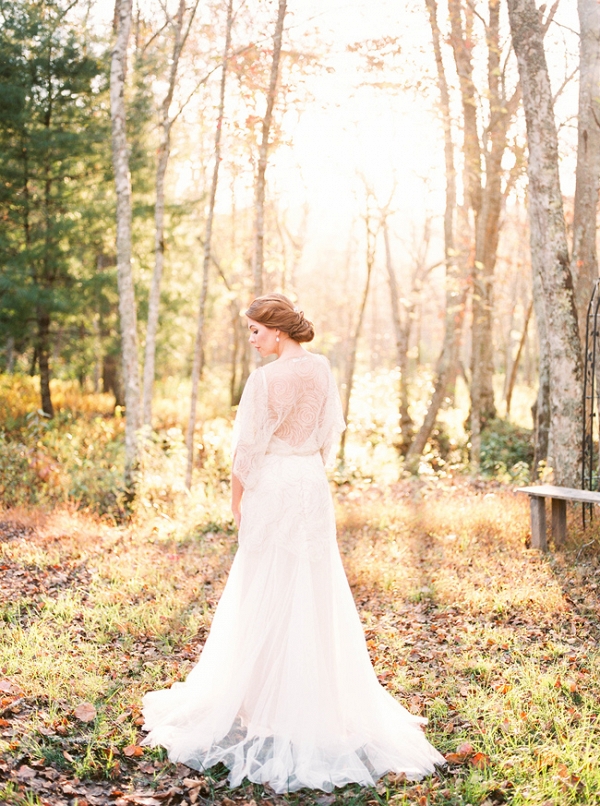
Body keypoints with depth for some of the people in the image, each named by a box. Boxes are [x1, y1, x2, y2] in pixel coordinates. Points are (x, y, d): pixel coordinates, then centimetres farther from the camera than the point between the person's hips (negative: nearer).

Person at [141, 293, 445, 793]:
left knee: (268, 597, 4)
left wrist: (237, 501, 0)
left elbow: (249, 450, -13)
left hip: (274, 489, -7)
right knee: (318, 593, 14)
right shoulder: (321, 369, 3)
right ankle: (328, 699, 25)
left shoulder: (267, 380, -17)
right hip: (314, 488, 7)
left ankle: (274, 704, 13)